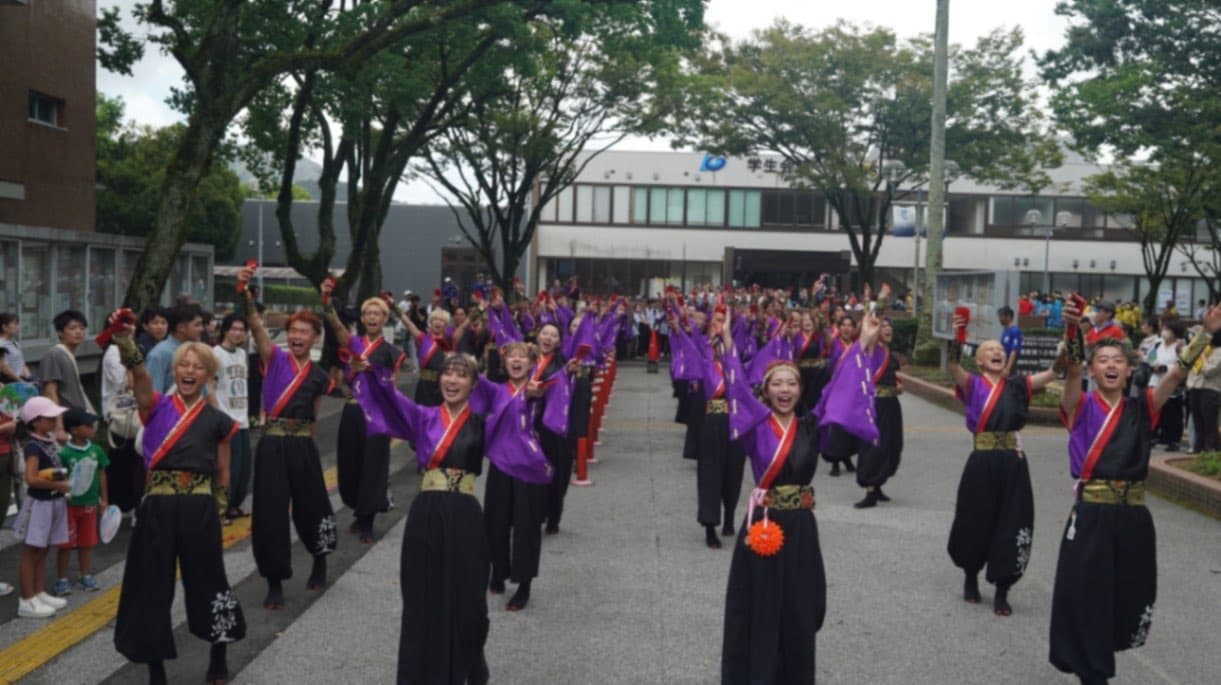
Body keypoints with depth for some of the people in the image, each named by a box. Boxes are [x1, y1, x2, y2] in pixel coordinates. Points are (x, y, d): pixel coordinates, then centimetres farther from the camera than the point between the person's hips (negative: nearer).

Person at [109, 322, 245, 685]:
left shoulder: (218, 421, 5)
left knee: (206, 582, 9)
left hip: (199, 510, 0)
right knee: (152, 587, 5)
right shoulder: (156, 407, 2)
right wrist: (126, 342, -37)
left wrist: (216, 512, 7)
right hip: (157, 509, 0)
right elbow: (139, 374, -19)